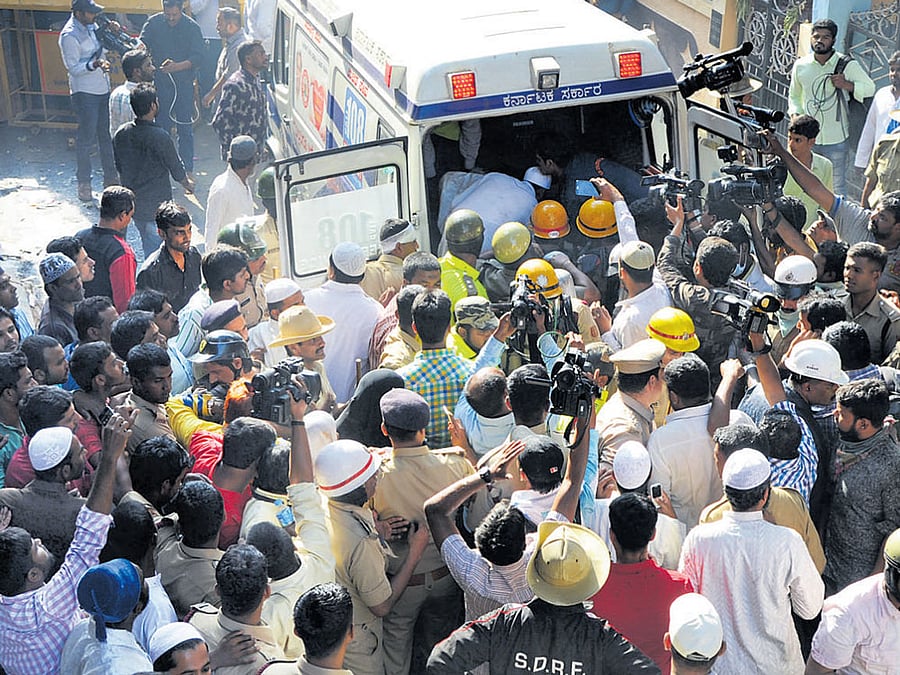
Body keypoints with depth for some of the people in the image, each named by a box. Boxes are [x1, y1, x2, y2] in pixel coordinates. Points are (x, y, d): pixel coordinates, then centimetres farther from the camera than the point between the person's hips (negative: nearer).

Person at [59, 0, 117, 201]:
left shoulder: (91, 27, 7)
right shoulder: (69, 35, -17)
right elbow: (73, 68, -19)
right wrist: (94, 64, -34)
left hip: (103, 89, 8)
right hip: (85, 94, -8)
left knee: (106, 135, 14)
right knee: (86, 139, -2)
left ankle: (110, 177, 25)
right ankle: (84, 183, 9)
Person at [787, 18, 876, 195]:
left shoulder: (847, 65, -6)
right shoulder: (801, 65, 3)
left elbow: (869, 87, 1)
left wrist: (846, 84, -16)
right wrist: (795, 114, 0)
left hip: (835, 140, -3)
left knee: (835, 188, 4)